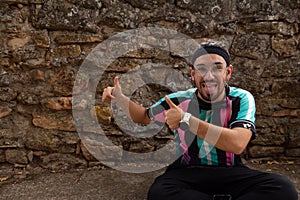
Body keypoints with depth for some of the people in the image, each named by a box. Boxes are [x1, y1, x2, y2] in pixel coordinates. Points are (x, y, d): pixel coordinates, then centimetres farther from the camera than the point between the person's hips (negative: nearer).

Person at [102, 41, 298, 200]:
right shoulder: (179, 100, -2)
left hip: (231, 173, 0)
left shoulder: (241, 99, -7)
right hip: (187, 172, 1)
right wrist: (120, 98, -1)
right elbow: (145, 116, 17)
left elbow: (237, 144, -26)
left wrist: (186, 119, -27)